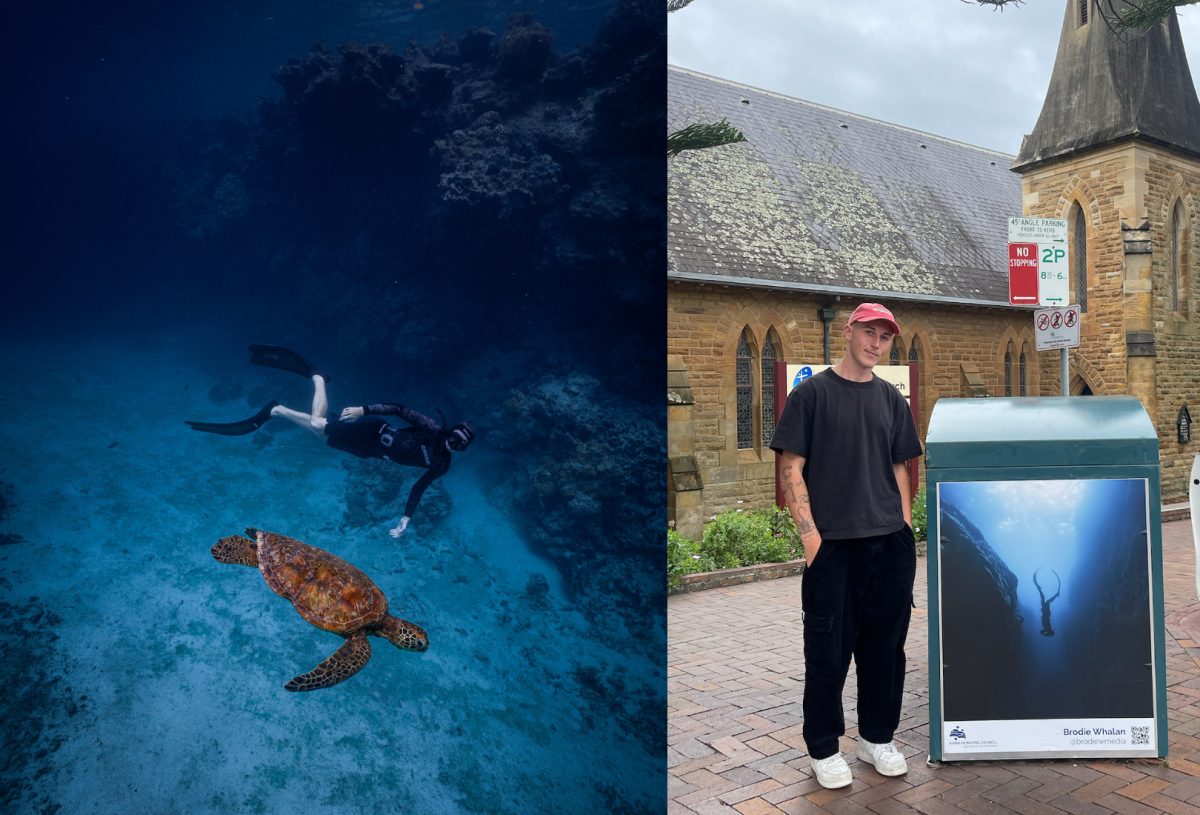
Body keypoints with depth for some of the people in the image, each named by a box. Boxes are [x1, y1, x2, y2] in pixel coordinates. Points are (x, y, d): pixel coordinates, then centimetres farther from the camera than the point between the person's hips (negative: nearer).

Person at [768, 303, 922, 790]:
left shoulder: (891, 400, 13)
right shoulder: (811, 394, -3)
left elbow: (899, 469, 17)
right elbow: (791, 468, -6)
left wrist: (906, 526, 8)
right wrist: (809, 533, -13)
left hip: (890, 544, 5)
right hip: (833, 545, -5)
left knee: (885, 645, 13)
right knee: (829, 650, 3)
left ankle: (878, 737, 31)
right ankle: (823, 749, 19)